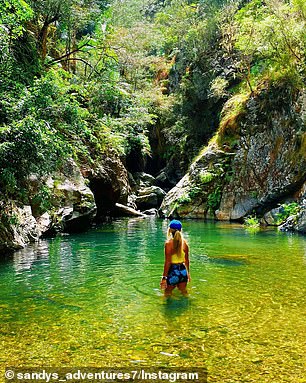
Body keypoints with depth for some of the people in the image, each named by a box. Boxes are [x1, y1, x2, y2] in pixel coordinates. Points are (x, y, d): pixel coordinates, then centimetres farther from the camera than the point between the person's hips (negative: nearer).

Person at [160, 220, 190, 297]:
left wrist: (164, 277, -13)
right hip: (183, 271, 6)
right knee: (184, 293, 23)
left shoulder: (168, 243, -16)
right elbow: (187, 260, 8)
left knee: (167, 294, 13)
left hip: (172, 272, -5)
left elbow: (167, 262, -17)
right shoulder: (184, 242, 0)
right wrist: (188, 272, 22)